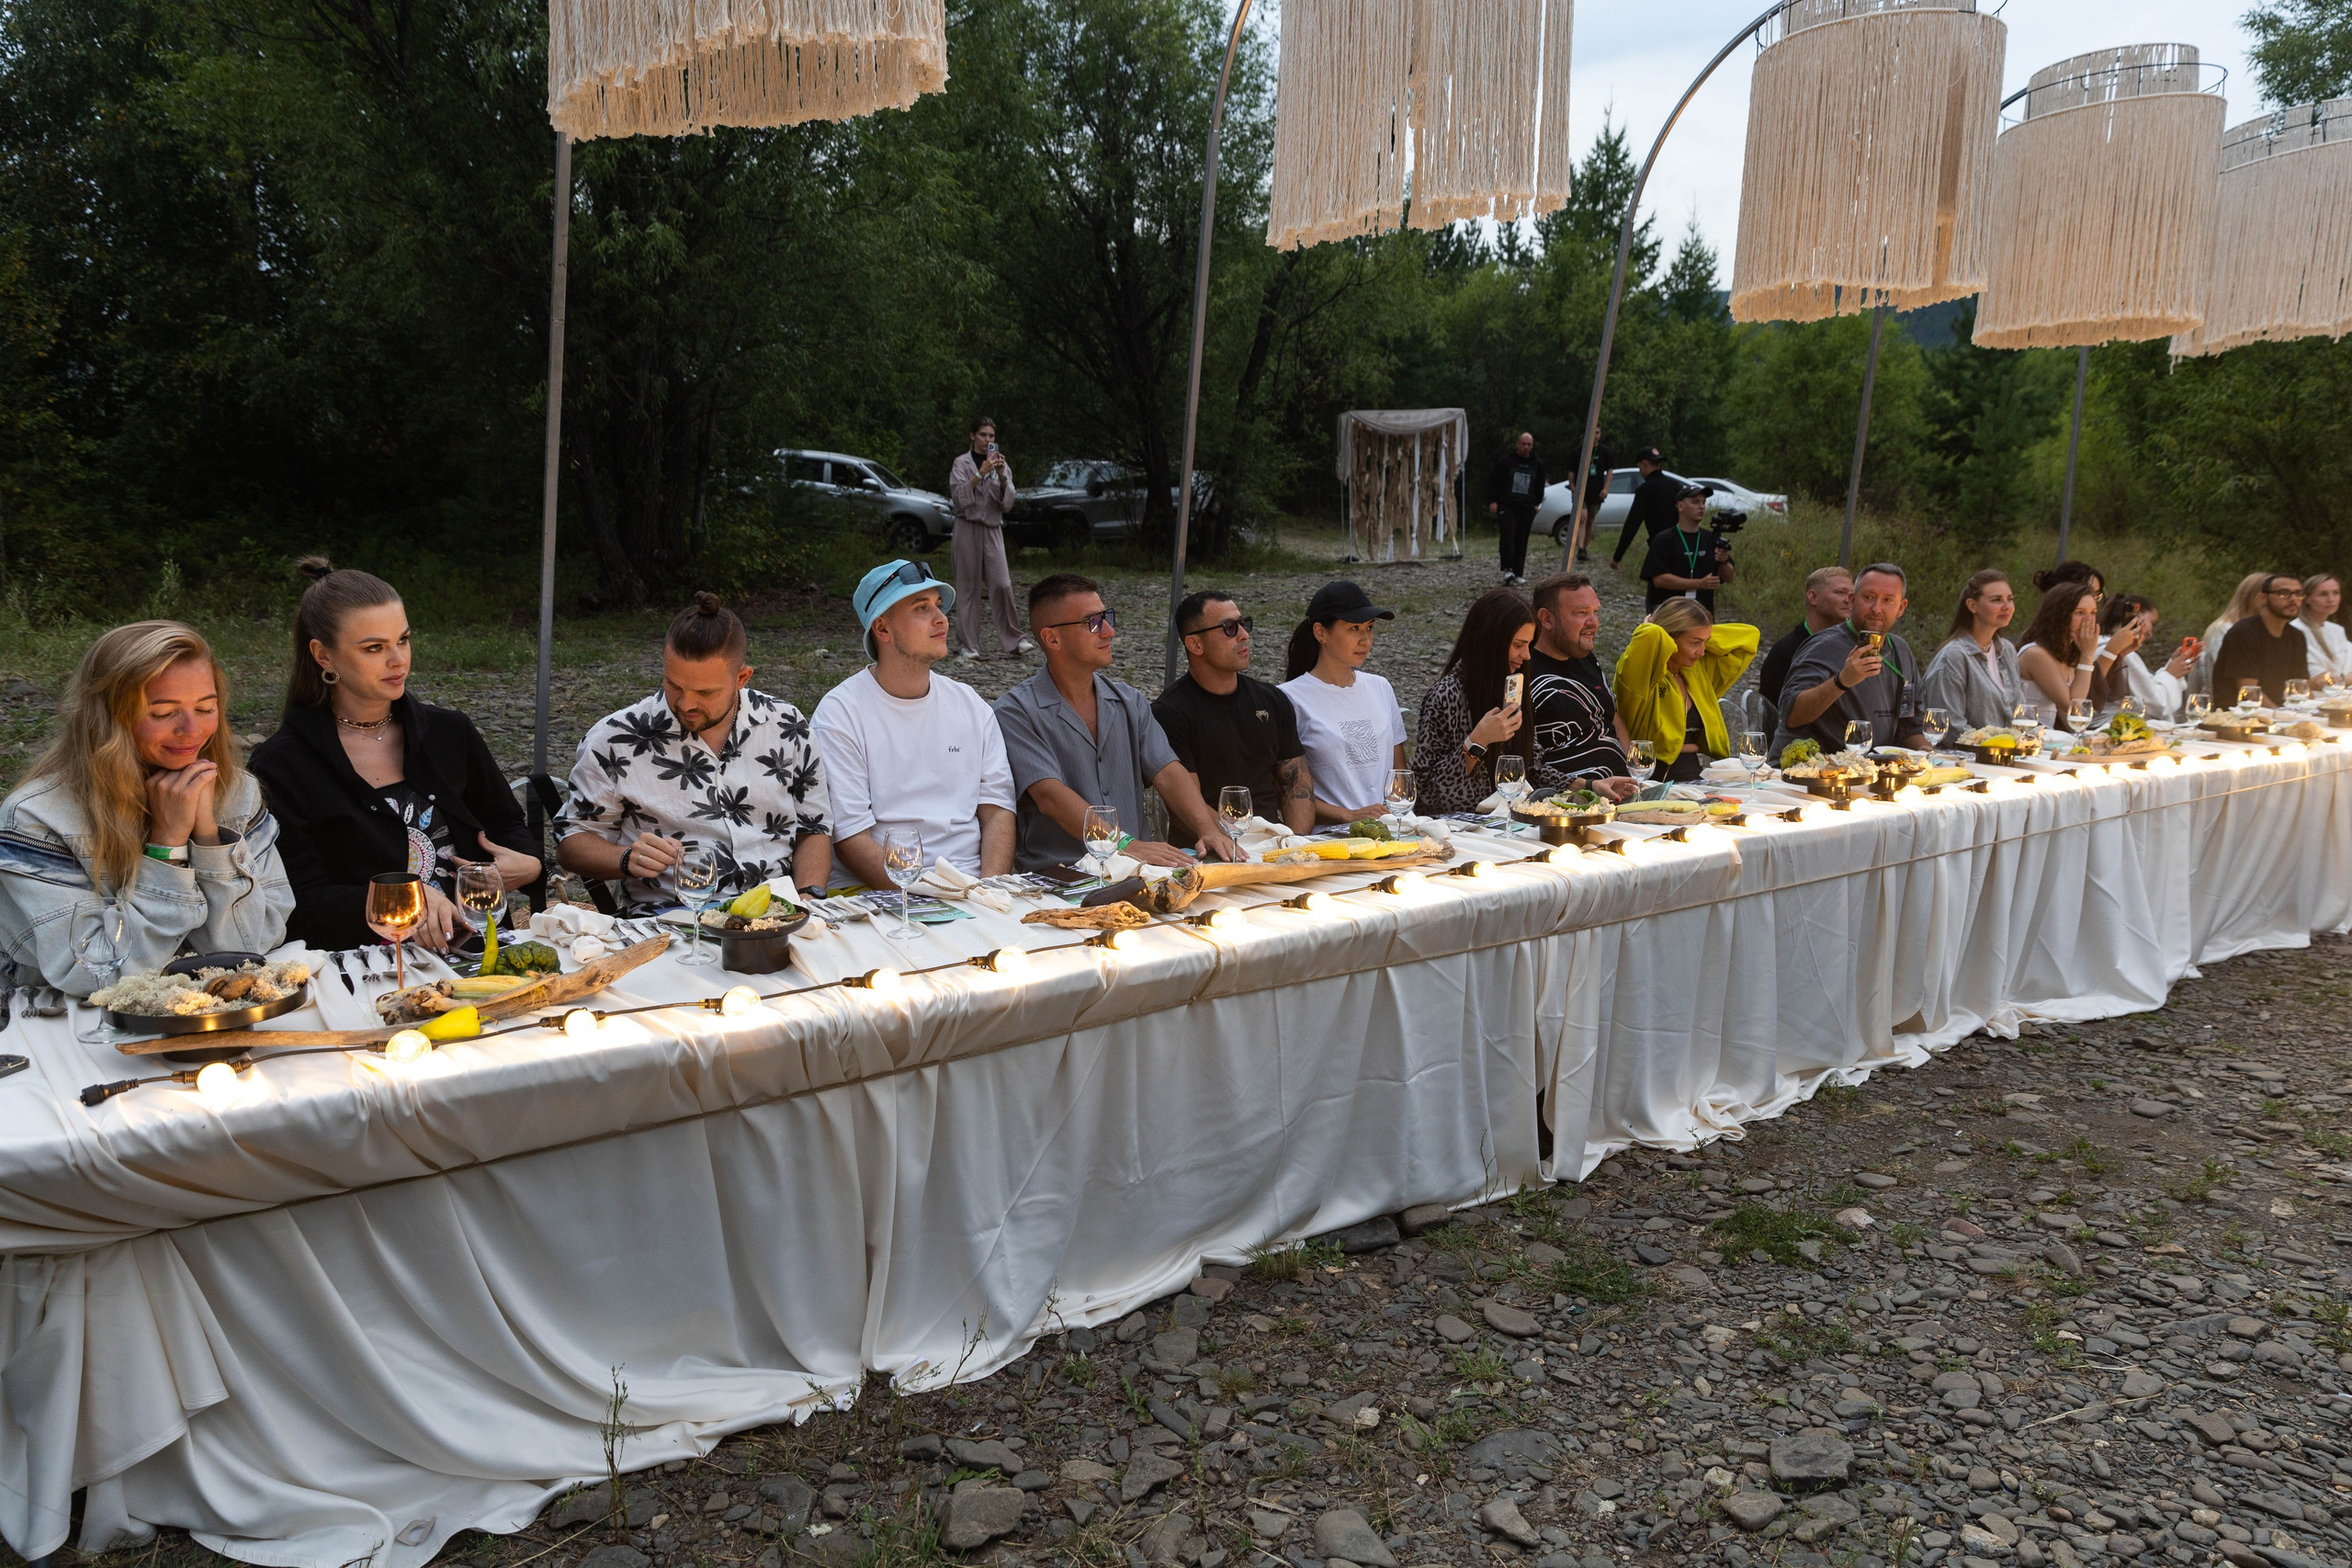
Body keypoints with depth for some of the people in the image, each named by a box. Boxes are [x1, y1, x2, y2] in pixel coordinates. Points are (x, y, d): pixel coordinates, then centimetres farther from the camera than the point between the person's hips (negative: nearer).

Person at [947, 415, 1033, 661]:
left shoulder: (1002, 465, 13)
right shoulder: (962, 463, 1)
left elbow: (1007, 503, 4)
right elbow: (960, 498, -12)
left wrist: (1002, 477, -11)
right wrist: (981, 473, -19)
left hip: (992, 529, 3)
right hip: (968, 528, -3)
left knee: (1002, 584, -7)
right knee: (969, 587, -2)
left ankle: (1013, 640, 2)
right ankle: (966, 645, 4)